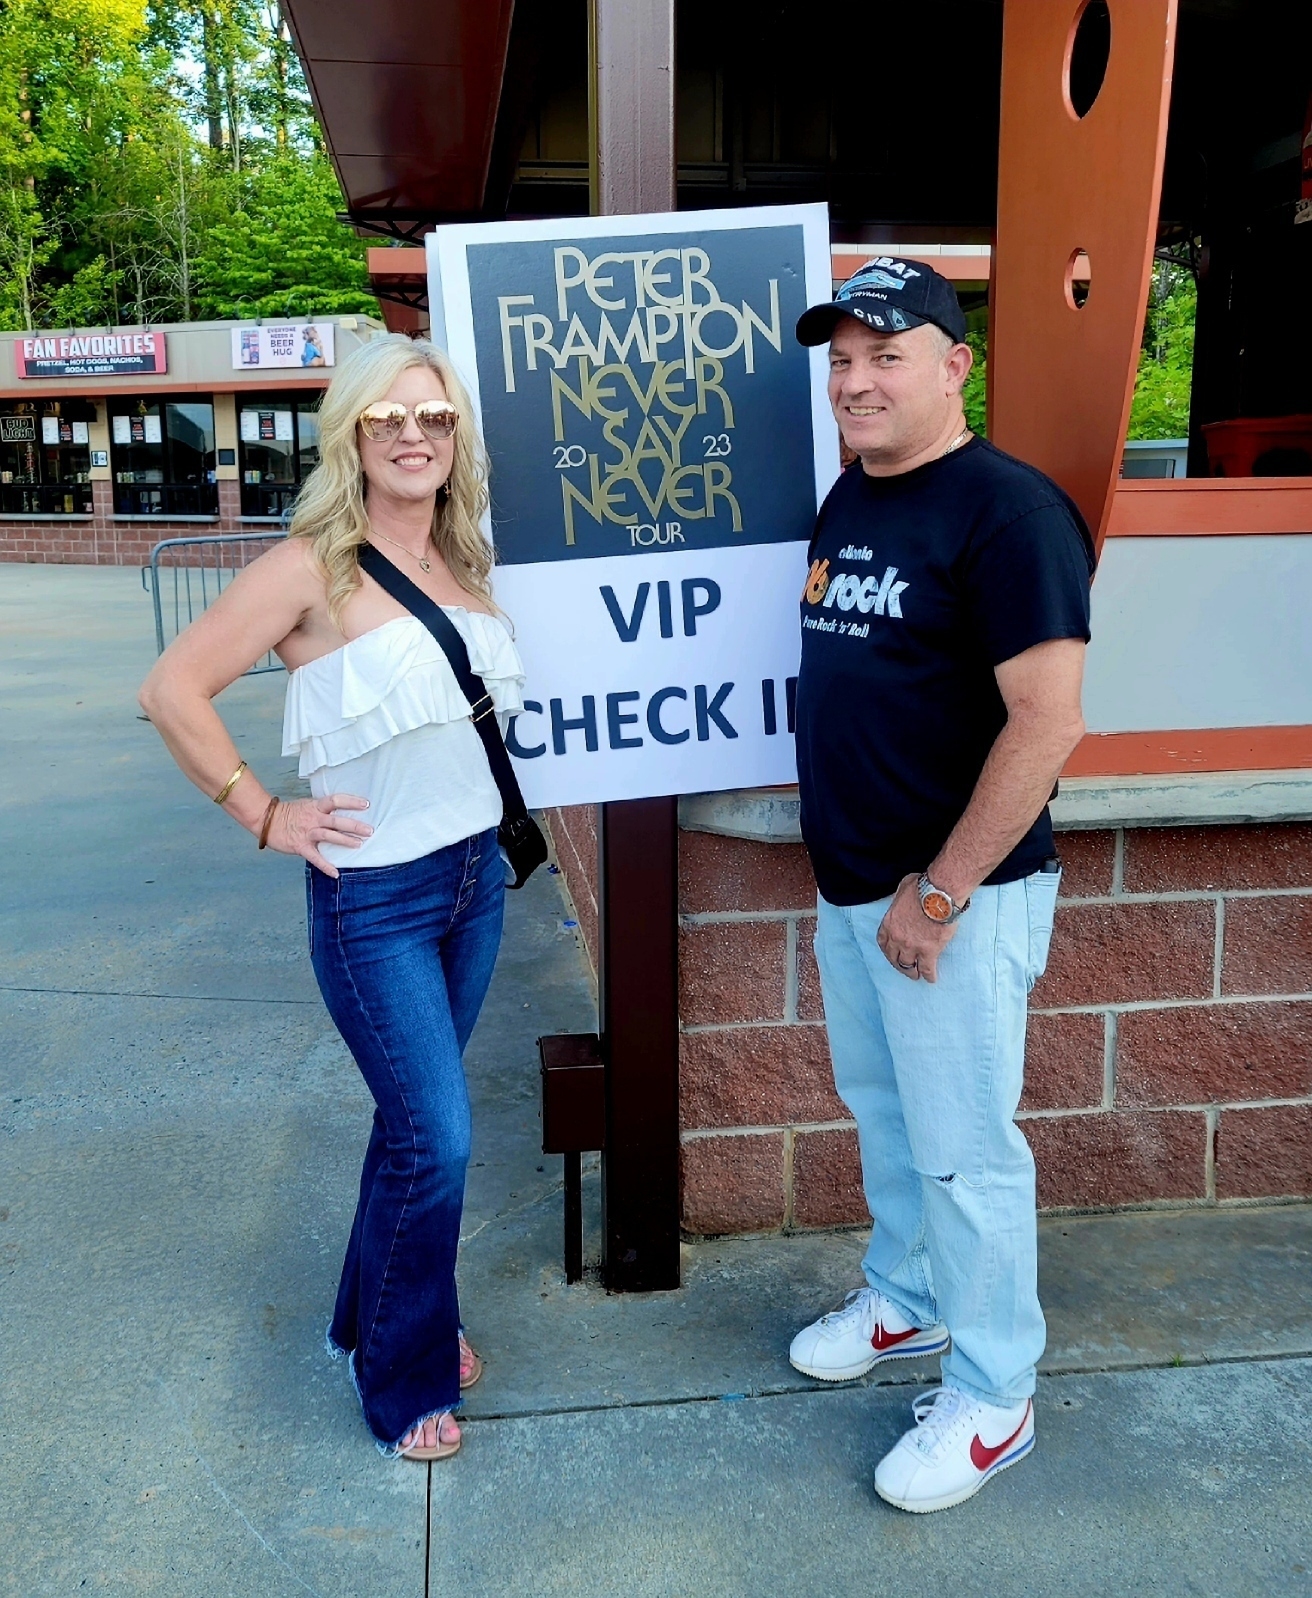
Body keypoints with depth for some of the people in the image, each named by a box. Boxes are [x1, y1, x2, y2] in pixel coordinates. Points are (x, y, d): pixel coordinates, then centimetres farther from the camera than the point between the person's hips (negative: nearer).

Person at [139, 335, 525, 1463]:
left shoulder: (461, 563, 7)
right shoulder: (314, 567, -13)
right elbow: (174, 690, -14)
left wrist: (479, 794, 12)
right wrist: (266, 817, -12)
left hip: (476, 871, 6)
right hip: (375, 892, -6)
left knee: (417, 1119, 17)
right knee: (435, 1141, -2)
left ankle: (384, 1315, 39)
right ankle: (404, 1376, 22)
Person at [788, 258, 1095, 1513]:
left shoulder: (1007, 512, -17)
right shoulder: (846, 502, 9)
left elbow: (1046, 724, -23)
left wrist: (939, 893, -20)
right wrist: (853, 869, 13)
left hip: (956, 895, -8)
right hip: (847, 884, 8)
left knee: (964, 1150, 4)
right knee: (881, 1113, 22)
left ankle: (991, 1397, 24)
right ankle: (905, 1299, 44)